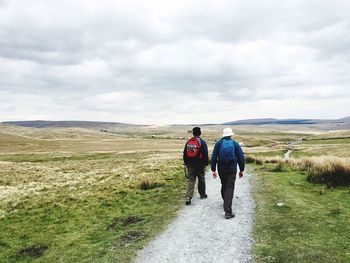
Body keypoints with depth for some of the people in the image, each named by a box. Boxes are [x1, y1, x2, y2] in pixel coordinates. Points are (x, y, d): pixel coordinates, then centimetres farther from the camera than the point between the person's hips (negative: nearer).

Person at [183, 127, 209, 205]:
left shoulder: (188, 142, 6)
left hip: (190, 165, 3)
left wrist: (186, 163, 17)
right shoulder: (202, 142, -8)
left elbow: (185, 153, 10)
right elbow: (205, 154, -10)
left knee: (190, 180, 2)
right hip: (200, 165, -3)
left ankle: (188, 198, -8)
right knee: (201, 179, 15)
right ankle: (202, 194, 29)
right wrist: (206, 163, 0)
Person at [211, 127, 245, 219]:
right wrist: (241, 170, 11)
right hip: (232, 169, -1)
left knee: (224, 185, 22)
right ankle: (228, 211, -12)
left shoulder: (218, 143, 1)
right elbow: (241, 157, 3)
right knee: (230, 188, -4)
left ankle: (226, 203, 40)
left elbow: (213, 157, -3)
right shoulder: (235, 144, 2)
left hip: (221, 169, 2)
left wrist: (213, 170, 2)